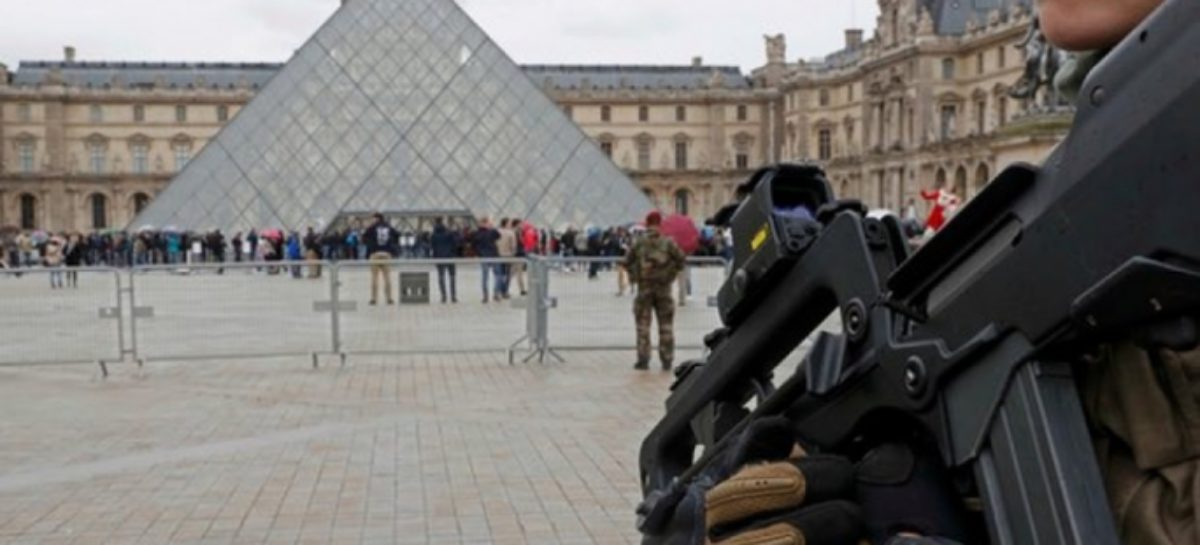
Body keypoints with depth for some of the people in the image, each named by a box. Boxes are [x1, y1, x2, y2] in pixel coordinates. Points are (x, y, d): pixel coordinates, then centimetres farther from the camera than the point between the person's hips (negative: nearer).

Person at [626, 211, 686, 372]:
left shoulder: (639, 244, -2)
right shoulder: (668, 243, -4)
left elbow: (627, 262, 1)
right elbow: (681, 258, -6)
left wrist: (634, 276, 12)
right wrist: (672, 274, 5)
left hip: (644, 288, 0)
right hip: (663, 288, 0)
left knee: (643, 324, 5)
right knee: (666, 325, 9)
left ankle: (643, 360, 1)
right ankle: (667, 360, 9)